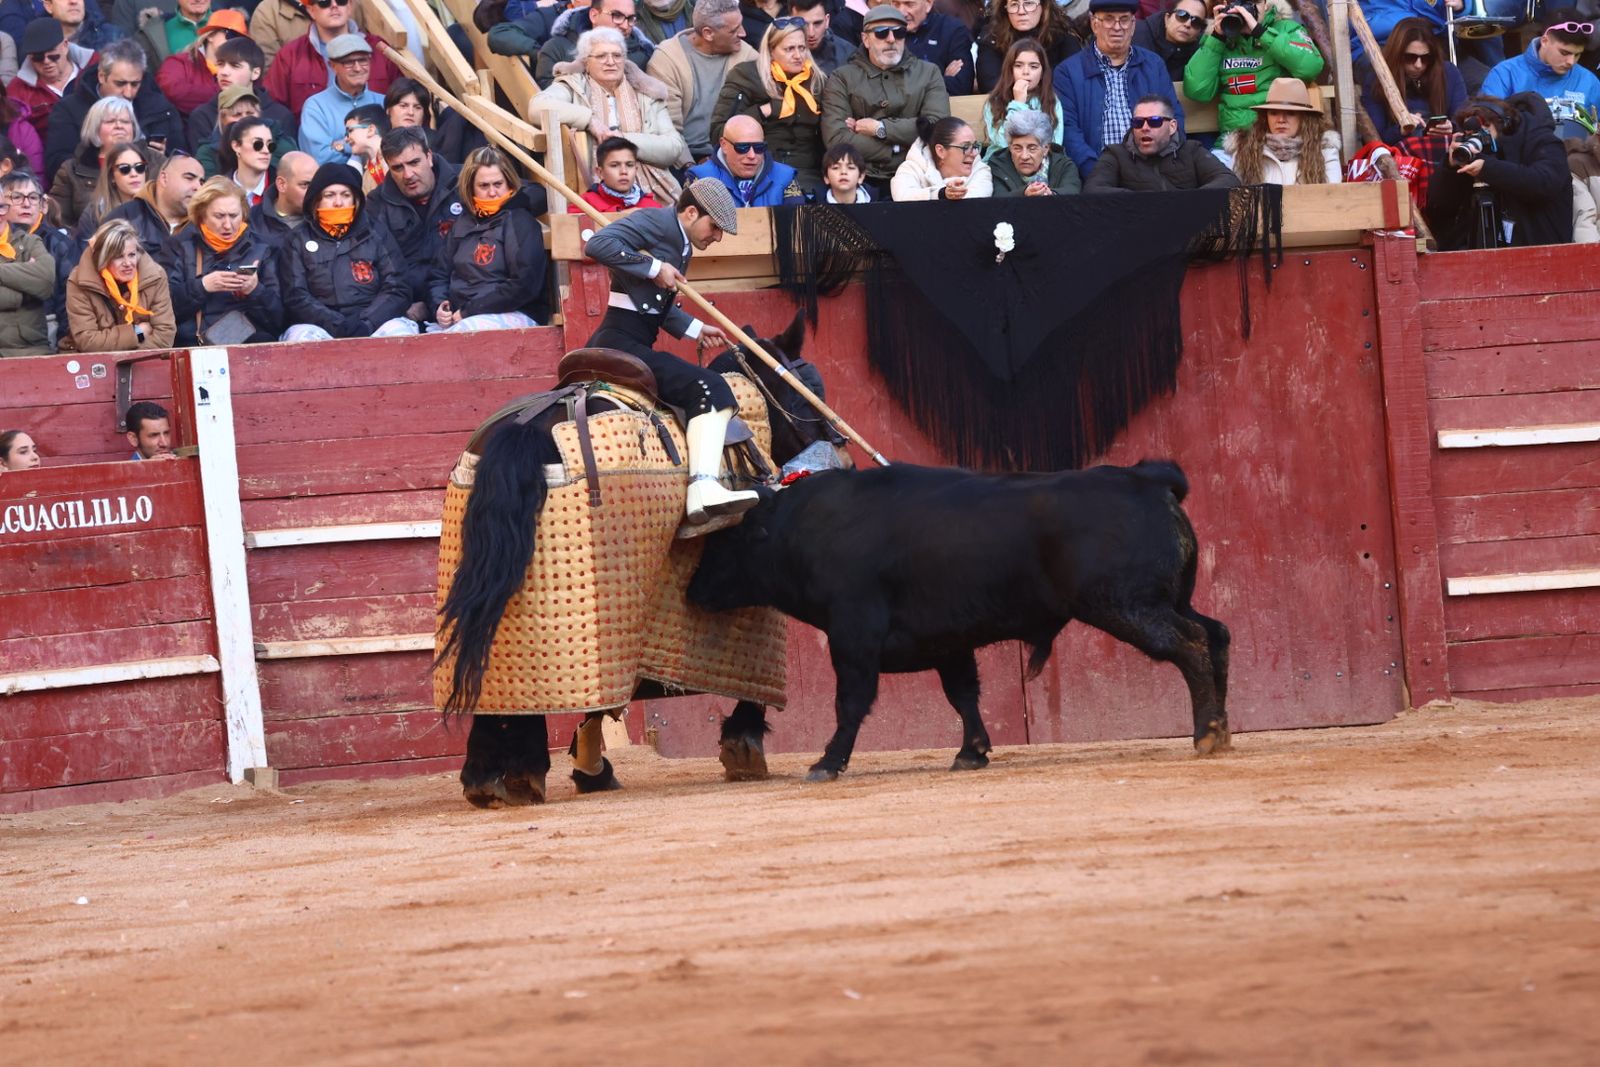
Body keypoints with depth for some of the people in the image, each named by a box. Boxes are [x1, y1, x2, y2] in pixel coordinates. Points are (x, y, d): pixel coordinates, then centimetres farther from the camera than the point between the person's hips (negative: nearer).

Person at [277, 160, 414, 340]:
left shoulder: (377, 236, 17)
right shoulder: (298, 242, 13)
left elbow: (398, 291, 7)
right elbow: (295, 298, 1)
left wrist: (366, 324, -11)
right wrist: (338, 325, -15)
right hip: (320, 327, -1)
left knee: (400, 332, -32)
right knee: (301, 336, -35)